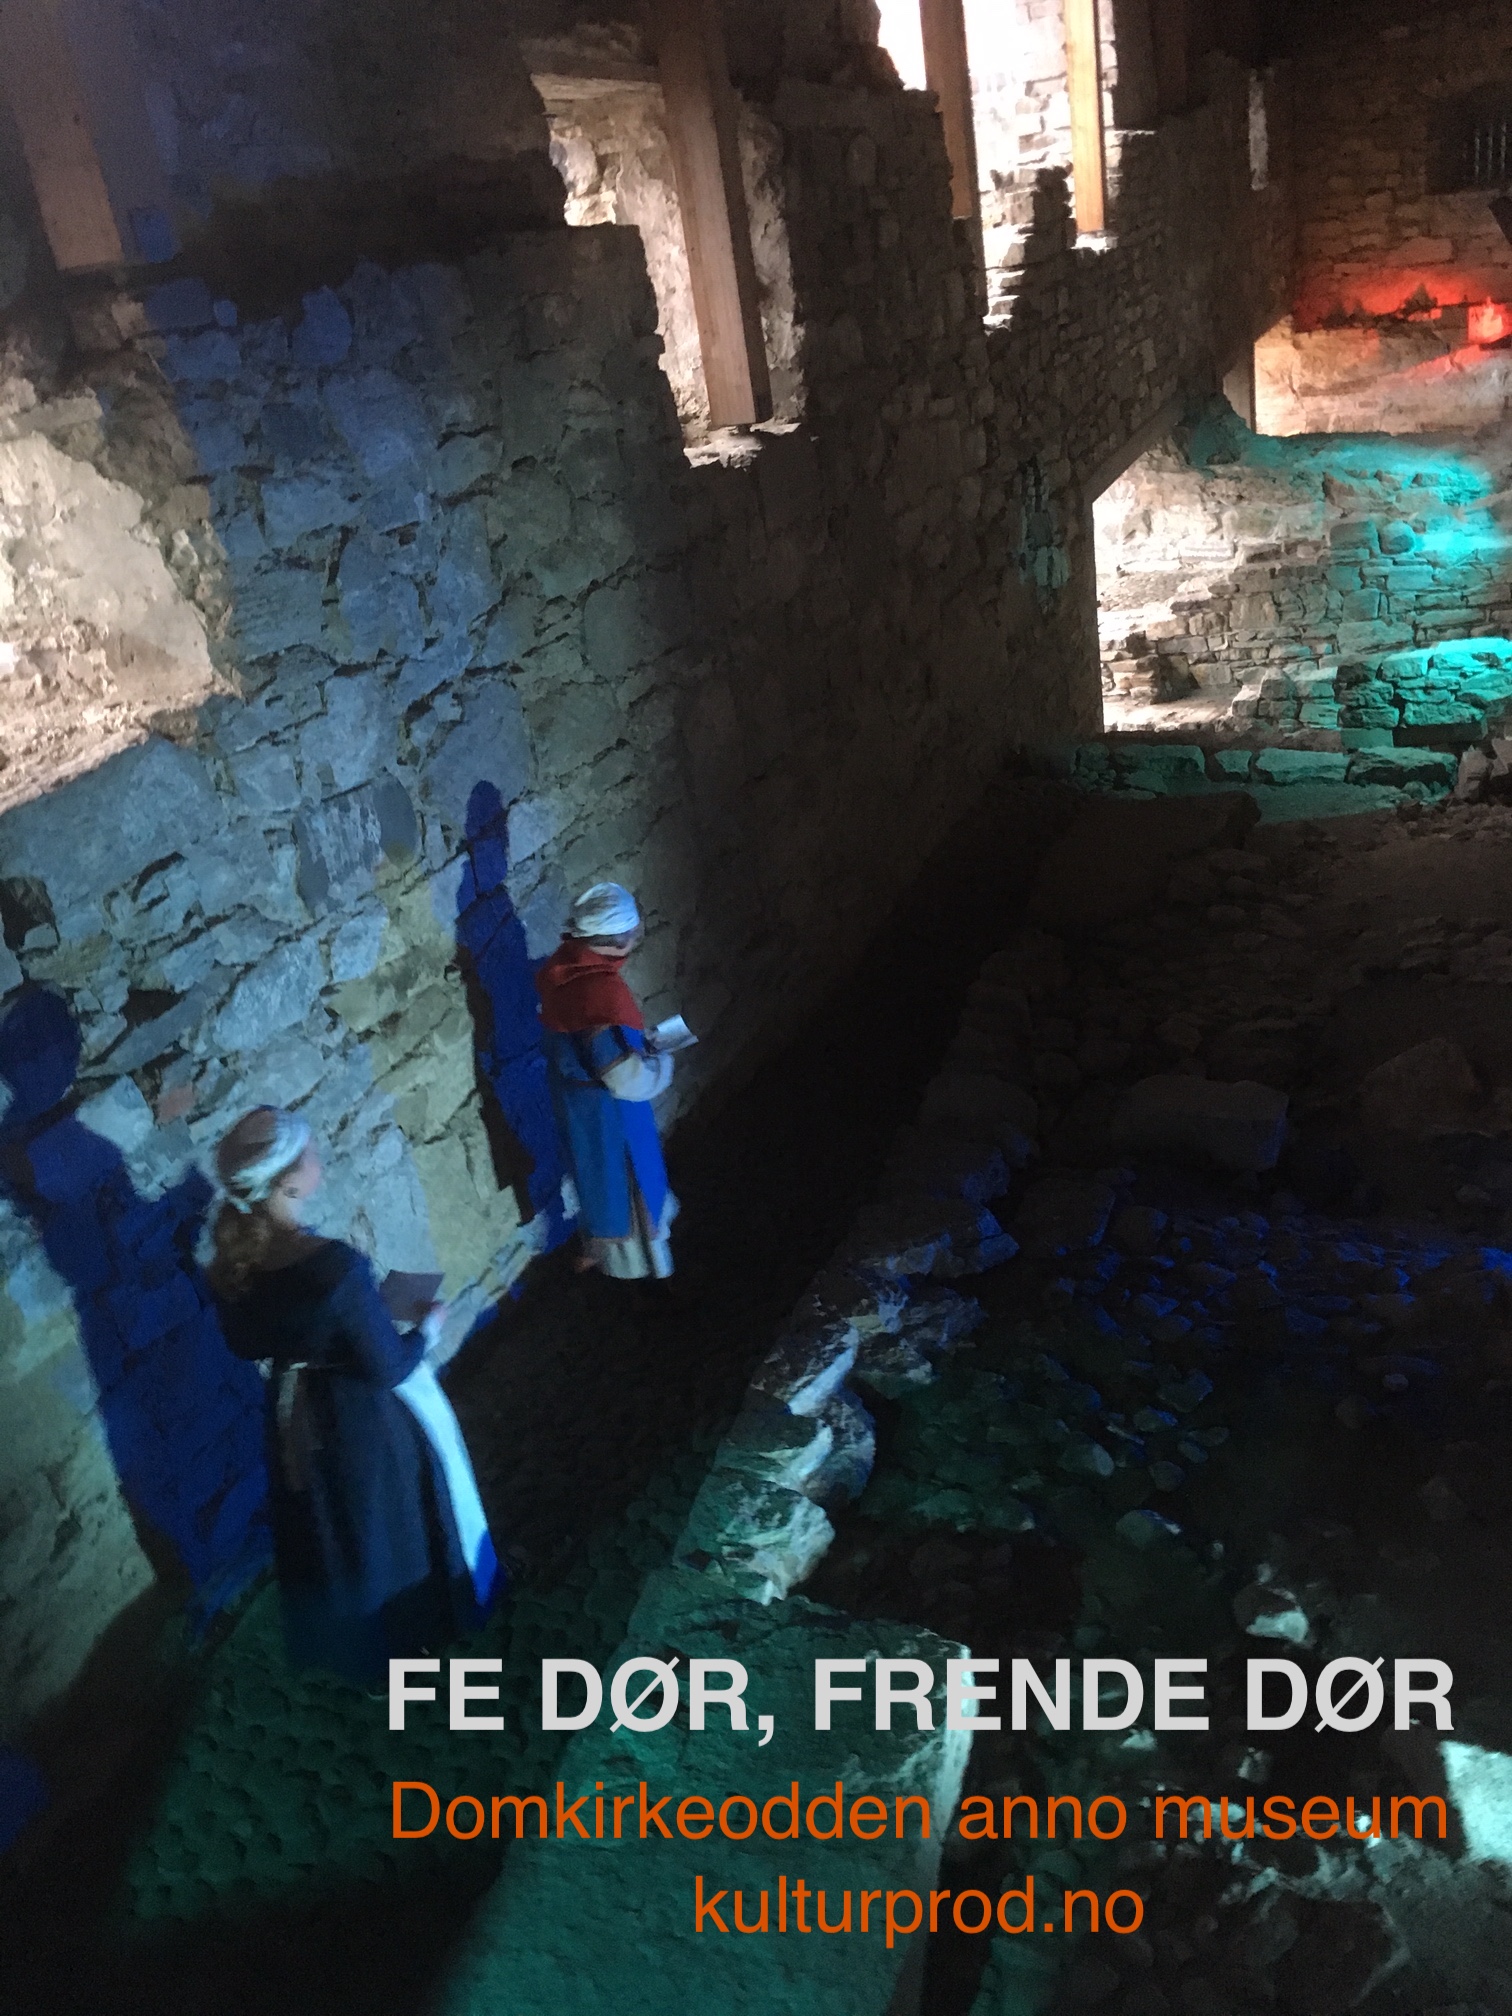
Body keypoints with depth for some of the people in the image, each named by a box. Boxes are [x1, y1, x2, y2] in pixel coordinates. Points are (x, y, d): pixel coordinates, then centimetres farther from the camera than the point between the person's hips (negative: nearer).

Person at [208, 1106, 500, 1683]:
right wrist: (429, 1325, -8)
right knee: (395, 1523, 23)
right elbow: (388, 1369, -26)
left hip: (296, 1418, 6)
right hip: (369, 1420, -6)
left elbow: (245, 1345, 2)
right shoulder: (334, 1265, -37)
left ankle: (348, 1646, 51)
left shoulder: (231, 1263, -17)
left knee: (327, 1527, 28)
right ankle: (409, 1634, 47)